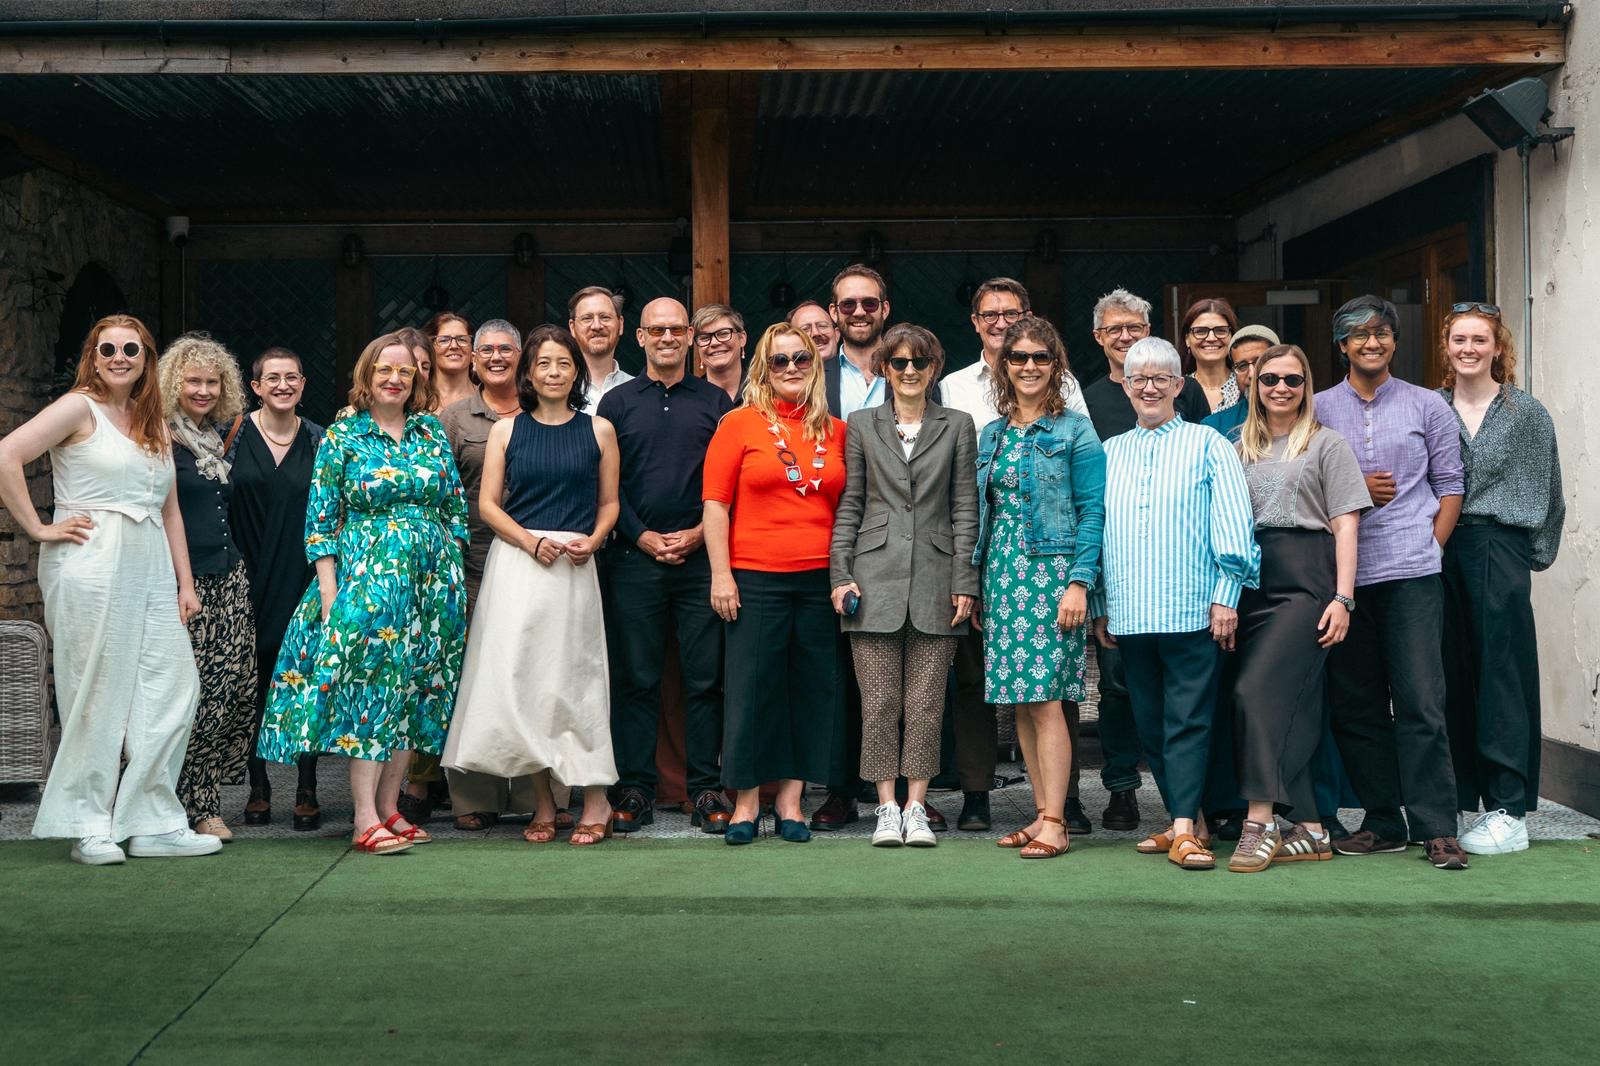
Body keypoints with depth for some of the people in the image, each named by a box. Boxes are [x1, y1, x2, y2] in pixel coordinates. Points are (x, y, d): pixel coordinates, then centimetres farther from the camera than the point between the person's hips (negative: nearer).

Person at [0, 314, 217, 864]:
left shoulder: (154, 423, 19)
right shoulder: (80, 408, -1)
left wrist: (185, 583, 14)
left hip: (151, 570, 7)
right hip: (90, 566, -7)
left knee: (175, 687, 1)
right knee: (98, 695, -3)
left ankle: (152, 823, 9)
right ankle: (89, 828, 8)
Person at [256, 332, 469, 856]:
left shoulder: (432, 432, 10)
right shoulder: (342, 436, 1)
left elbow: (455, 507, 14)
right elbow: (321, 518, -1)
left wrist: (455, 572, 9)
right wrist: (328, 589, -8)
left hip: (432, 577, 4)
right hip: (365, 573, -4)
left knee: (414, 687, 5)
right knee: (369, 681, -10)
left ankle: (389, 807, 14)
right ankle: (365, 819, -9)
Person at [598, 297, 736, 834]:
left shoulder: (715, 401, 10)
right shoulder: (617, 402, 10)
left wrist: (699, 533, -6)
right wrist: (643, 537, -6)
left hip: (701, 557, 0)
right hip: (635, 558, 0)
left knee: (705, 678, 1)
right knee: (636, 678, 2)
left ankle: (705, 789, 9)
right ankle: (635, 789, 10)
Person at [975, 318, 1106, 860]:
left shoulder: (1075, 431, -1)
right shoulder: (992, 434, 15)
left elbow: (1093, 510, -6)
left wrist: (1079, 581, -15)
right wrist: (975, 583, 11)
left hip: (1051, 571, -6)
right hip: (1002, 573, 6)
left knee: (1044, 699, -10)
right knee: (1020, 702, 5)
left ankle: (1055, 823, -5)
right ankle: (1044, 813, 13)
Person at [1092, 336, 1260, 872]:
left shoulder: (1208, 445, 5)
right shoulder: (1110, 453, 17)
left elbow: (1233, 525, 0)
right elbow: (1094, 528, 18)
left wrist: (1226, 597, -8)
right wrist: (1100, 606, 13)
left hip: (1191, 609, -4)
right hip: (1129, 612, 4)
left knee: (1188, 721, -7)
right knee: (1150, 723, 7)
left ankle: (1185, 830, -8)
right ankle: (1188, 820, 17)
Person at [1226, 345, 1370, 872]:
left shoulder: (1326, 444, 6)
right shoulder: (1239, 449, 19)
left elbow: (1345, 523, -1)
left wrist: (1342, 598, -10)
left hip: (1305, 581, -5)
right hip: (1250, 584, 5)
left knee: (1256, 689, -19)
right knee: (1293, 707, 3)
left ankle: (1260, 820, -18)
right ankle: (1310, 829, 8)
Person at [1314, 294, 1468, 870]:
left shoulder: (1427, 406, 9)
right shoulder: (1318, 409, 10)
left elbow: (1450, 485, 8)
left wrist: (1431, 547, -1)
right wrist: (1354, 490, -7)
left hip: (1412, 573, -2)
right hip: (1343, 572, 2)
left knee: (1421, 702, -7)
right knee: (1355, 704, 5)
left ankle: (1437, 828, -3)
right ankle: (1384, 822, 15)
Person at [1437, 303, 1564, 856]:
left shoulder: (1527, 413, 3)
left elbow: (1548, 494, 8)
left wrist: (1537, 555, 7)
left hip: (1499, 548, -3)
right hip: (1441, 551, 3)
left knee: (1502, 672, -4)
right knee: (1455, 673, 4)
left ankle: (1509, 810, -2)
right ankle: (1464, 799, 12)